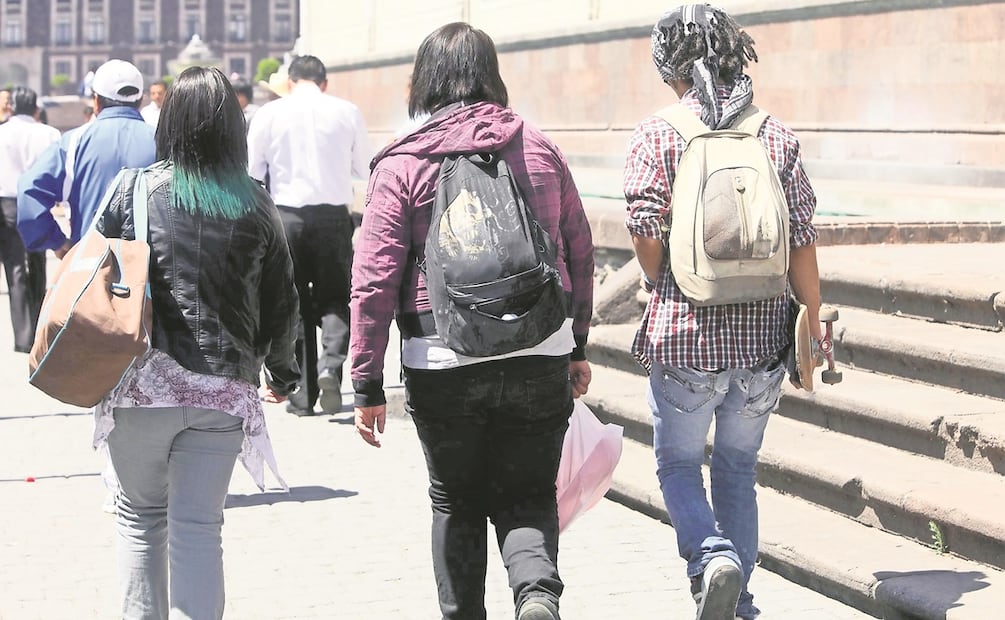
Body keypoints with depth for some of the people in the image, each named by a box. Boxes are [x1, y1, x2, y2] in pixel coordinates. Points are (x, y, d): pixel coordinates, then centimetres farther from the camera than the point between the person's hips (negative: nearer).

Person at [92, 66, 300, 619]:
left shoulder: (136, 188, -3)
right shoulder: (256, 206, 3)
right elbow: (281, 301, 10)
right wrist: (282, 372, 25)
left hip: (143, 383, -1)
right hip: (224, 387, 1)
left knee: (140, 512, 17)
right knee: (199, 527, 1)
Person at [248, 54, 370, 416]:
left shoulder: (270, 113, -1)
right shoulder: (347, 112, 1)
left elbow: (251, 171, 3)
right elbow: (363, 168, 11)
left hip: (287, 214, 0)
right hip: (334, 216, 0)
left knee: (293, 304, 9)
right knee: (335, 299, 11)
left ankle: (303, 395, 9)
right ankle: (331, 366, -16)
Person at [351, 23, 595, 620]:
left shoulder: (404, 164, -4)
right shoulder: (540, 149, 5)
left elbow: (374, 280, -7)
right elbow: (580, 251, 10)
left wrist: (368, 384, -3)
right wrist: (578, 345, 20)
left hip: (443, 363, -2)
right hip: (540, 357, 2)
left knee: (456, 502, 17)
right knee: (528, 497, 10)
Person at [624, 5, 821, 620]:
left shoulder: (658, 136, -6)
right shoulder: (777, 136, 2)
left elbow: (645, 231, -14)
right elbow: (803, 240, -1)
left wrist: (663, 288, 6)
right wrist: (812, 318, 8)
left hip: (685, 335, -3)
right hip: (762, 335, 3)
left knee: (678, 464, 14)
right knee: (738, 469, 18)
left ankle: (713, 555, -12)